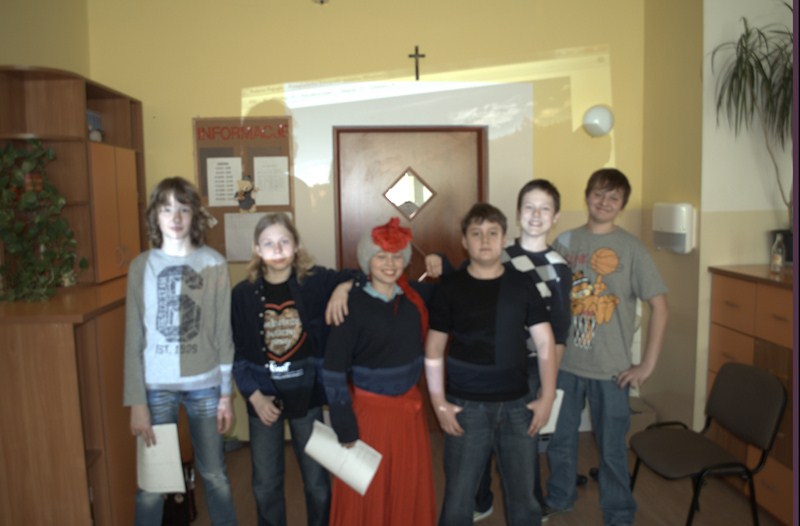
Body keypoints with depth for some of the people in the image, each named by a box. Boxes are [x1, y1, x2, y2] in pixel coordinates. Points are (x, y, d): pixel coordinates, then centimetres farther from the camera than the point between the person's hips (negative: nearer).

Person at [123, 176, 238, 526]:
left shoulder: (213, 263, -3)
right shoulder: (141, 266, -1)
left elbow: (223, 334, -1)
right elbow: (134, 339, -1)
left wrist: (226, 393, -1)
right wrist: (136, 402, -4)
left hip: (205, 385, 0)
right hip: (156, 386, 0)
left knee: (214, 475, 12)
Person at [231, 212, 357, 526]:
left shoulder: (316, 282, -9)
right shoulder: (243, 294, -7)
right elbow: (235, 352, -3)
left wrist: (343, 288, -24)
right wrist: (253, 395, -10)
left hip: (306, 395, 0)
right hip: (263, 397, 1)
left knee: (317, 482, 12)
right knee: (266, 486, 15)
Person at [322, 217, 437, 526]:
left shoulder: (413, 298, -1)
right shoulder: (352, 304, -16)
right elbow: (333, 370, -15)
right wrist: (345, 425, -14)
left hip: (410, 407, 5)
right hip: (369, 409, -5)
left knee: (411, 491, 19)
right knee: (366, 494, 12)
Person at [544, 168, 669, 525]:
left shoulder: (631, 248, -6)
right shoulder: (564, 241, 1)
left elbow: (659, 307, -7)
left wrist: (647, 365, -9)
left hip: (611, 368, -2)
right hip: (564, 362, 3)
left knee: (612, 447, 11)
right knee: (560, 439, 16)